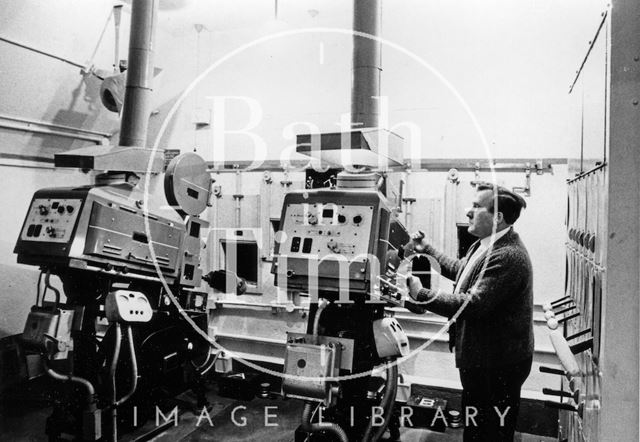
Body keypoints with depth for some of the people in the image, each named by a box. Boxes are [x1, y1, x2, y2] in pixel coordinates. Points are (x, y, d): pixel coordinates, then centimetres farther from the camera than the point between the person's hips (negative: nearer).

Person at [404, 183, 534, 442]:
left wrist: (421, 294, -25)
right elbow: (459, 269, 24)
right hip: (482, 360, 10)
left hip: (497, 366, -10)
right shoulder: (485, 245, 7)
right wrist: (428, 250, 19)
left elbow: (472, 304, -31)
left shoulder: (508, 257, -27)